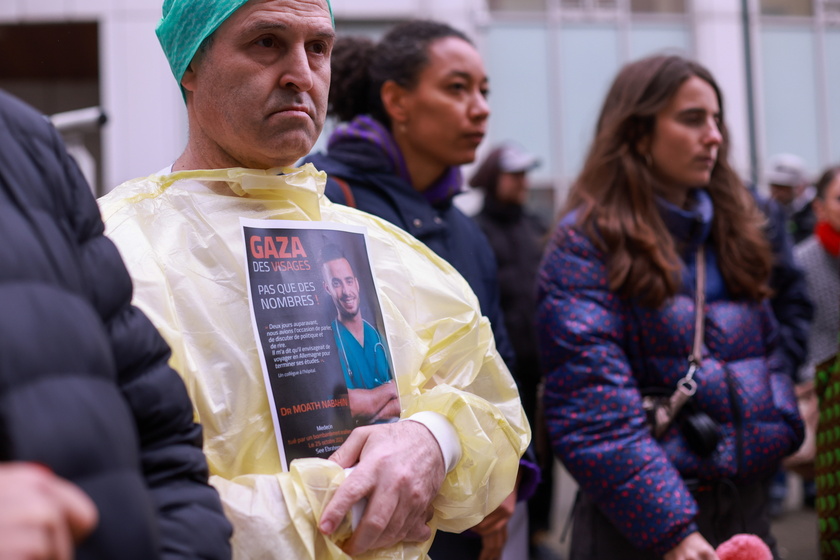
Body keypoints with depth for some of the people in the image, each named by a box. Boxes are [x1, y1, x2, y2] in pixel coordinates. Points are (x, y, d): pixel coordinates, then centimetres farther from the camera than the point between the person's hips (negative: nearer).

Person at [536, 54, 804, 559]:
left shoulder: (733, 229, 12)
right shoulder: (586, 243, -10)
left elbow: (767, 357, 17)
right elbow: (596, 412, -18)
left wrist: (781, 434, 1)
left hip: (747, 503, 6)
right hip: (640, 518, -6)